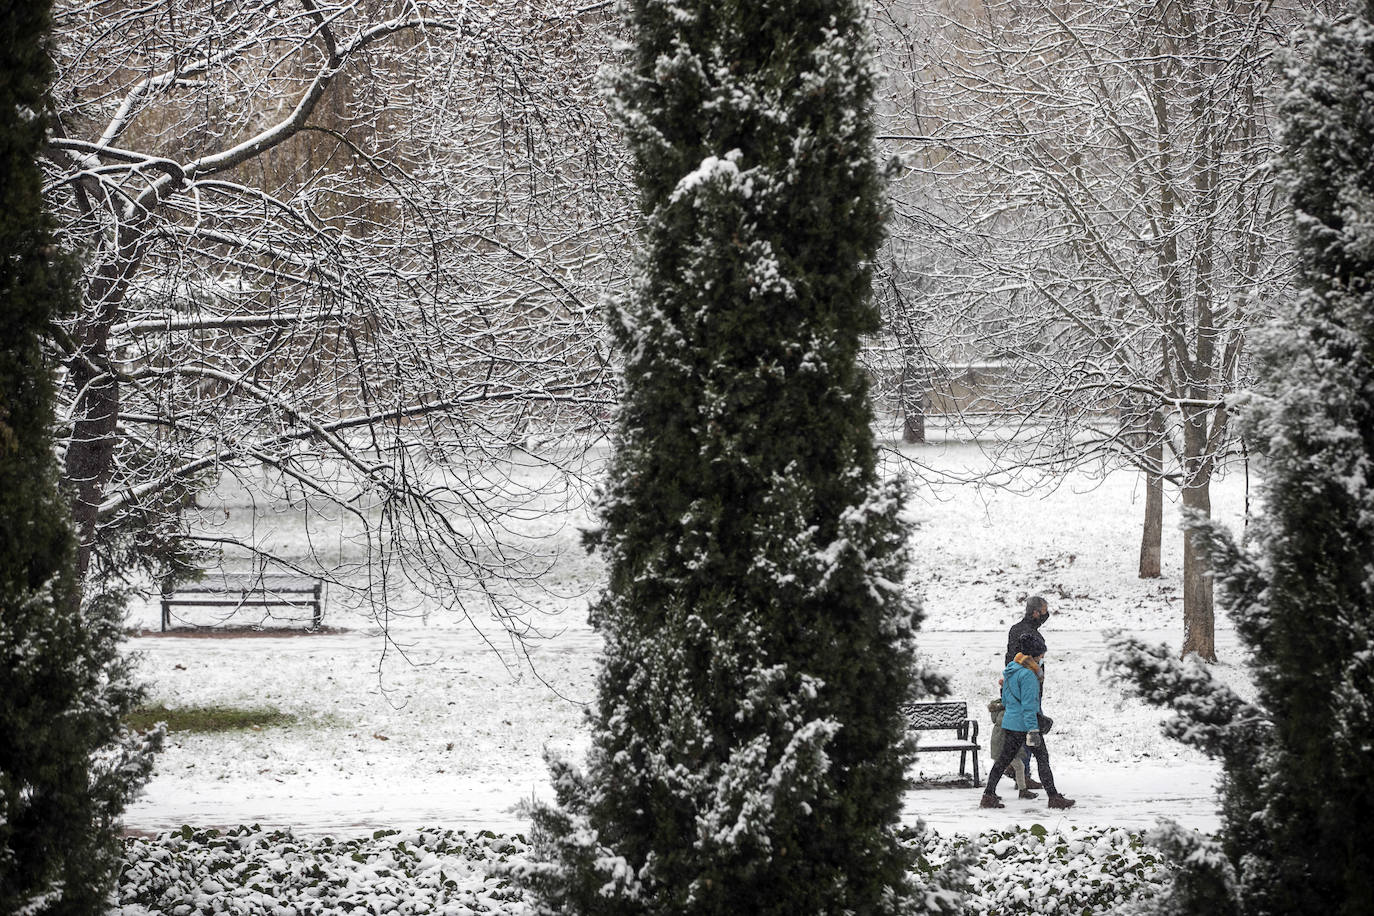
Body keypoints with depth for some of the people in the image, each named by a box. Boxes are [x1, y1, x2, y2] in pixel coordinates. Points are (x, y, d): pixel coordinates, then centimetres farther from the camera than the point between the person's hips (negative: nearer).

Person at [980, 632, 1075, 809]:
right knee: (1042, 758, 1)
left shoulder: (1010, 671, 10)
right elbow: (1028, 705, -21)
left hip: (1010, 721, 8)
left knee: (1004, 759, 11)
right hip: (1024, 724, -8)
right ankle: (1053, 797, 4)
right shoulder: (1028, 675, -17)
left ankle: (989, 795, 9)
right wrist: (1033, 730, -22)